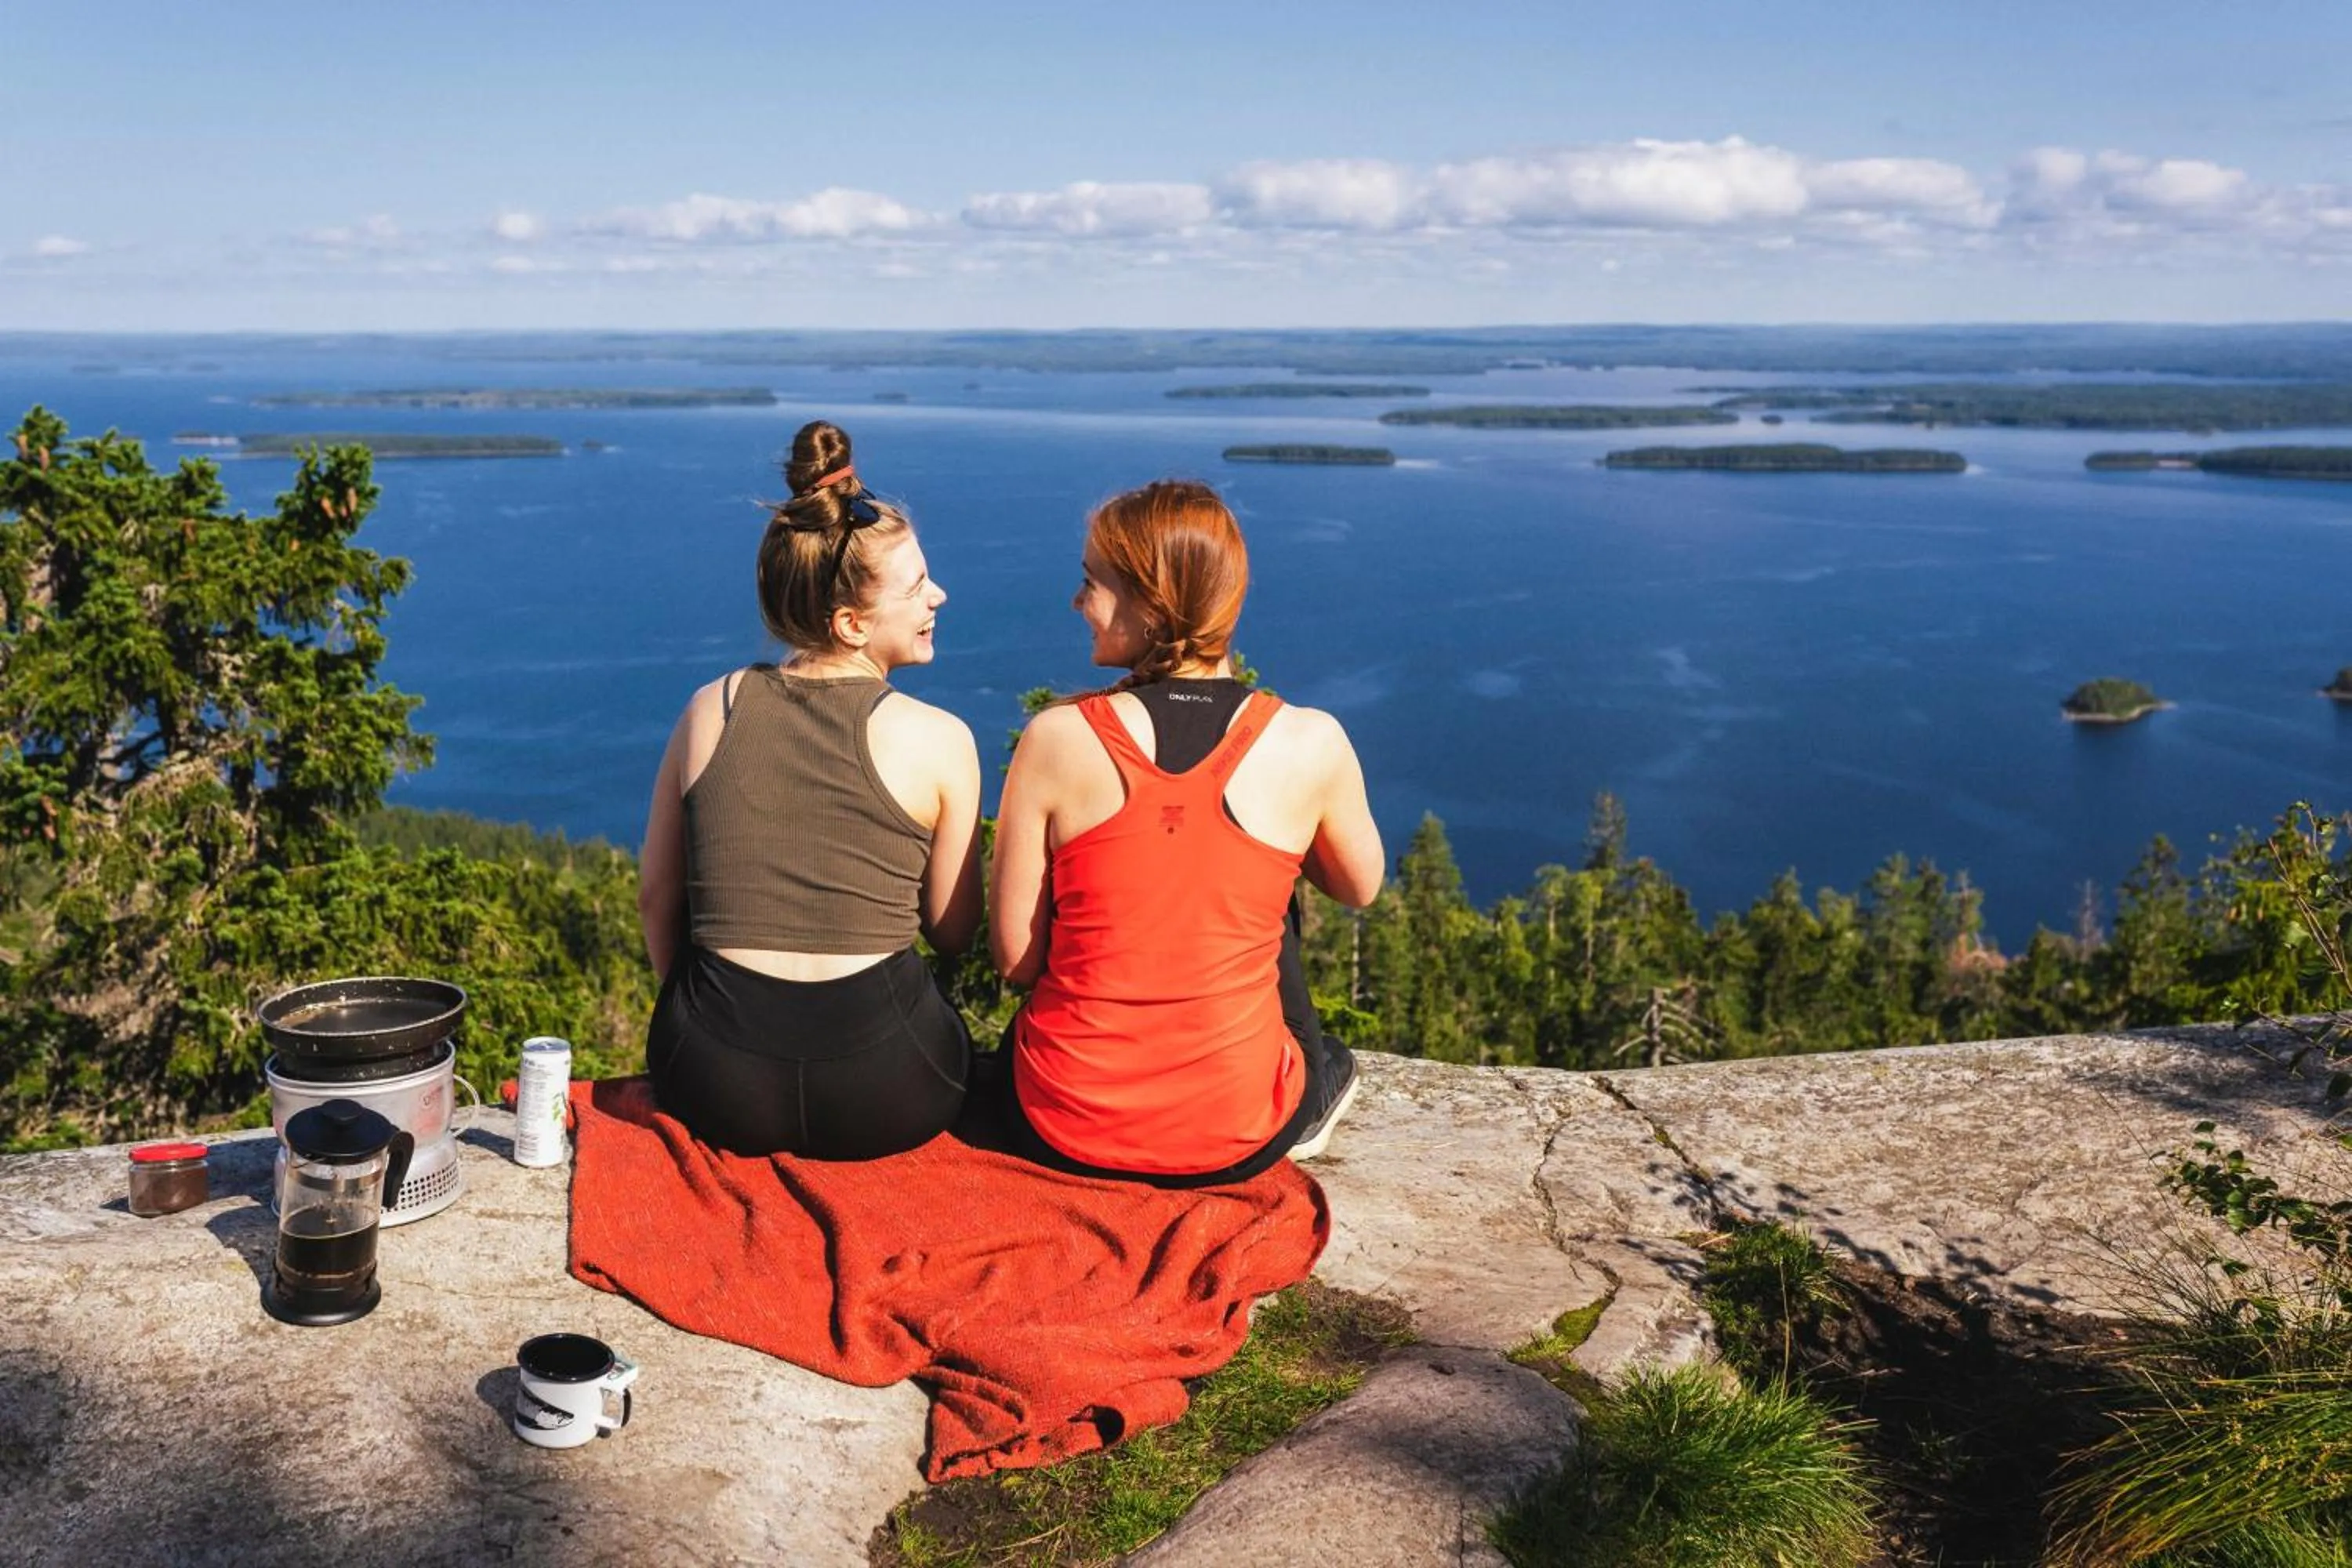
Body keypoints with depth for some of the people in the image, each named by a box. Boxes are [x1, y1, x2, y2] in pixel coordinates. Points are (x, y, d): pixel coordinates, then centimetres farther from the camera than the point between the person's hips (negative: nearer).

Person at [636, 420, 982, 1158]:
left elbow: (656, 900, 10)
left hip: (717, 1092, 2)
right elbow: (954, 934, 1)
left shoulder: (709, 711, 2)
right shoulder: (940, 741, -7)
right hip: (883, 1100, -2)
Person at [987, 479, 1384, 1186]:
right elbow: (1360, 888, 10)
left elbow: (1016, 960, -5)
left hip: (1062, 1129, 0)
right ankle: (1317, 1086, 44)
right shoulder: (1310, 742, -11)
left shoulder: (1057, 738, -13)